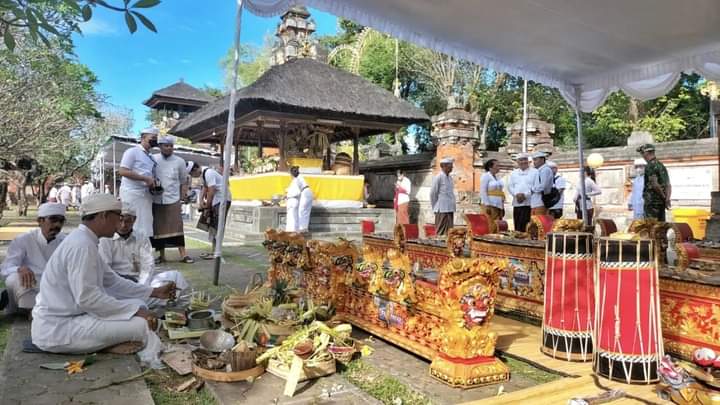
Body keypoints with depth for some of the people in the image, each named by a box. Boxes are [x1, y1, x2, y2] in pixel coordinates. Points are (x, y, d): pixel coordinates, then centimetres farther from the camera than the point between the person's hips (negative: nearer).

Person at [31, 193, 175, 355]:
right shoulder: (82, 245, -21)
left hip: (61, 321, 11)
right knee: (142, 326, -20)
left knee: (139, 307, 11)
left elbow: (111, 281, 18)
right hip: (58, 330, -11)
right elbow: (86, 298, -27)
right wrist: (135, 310, -23)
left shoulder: (84, 240, 11)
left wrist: (154, 292, 14)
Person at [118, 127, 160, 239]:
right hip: (132, 193, -8)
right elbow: (122, 171, -15)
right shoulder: (132, 152, -5)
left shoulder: (150, 157, 18)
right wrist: (146, 179, -18)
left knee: (145, 226, 6)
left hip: (146, 194, 8)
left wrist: (154, 182, 6)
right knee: (133, 226, -6)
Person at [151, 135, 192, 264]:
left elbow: (183, 181, 9)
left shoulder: (179, 161, 4)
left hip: (173, 200, -1)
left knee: (177, 227, -6)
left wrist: (183, 198, 4)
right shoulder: (153, 159, 3)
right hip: (156, 200, 1)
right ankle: (161, 255, 16)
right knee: (158, 228, 5)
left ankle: (183, 254, -5)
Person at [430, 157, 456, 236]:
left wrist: (453, 207, 15)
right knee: (441, 232, -6)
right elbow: (433, 193, -8)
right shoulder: (438, 177, -10)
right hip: (442, 210, -8)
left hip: (450, 209, 8)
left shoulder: (450, 178, 14)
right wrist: (436, 208, -2)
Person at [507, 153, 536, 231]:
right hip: (517, 203, 4)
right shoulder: (513, 173, 19)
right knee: (517, 227, 1)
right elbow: (510, 186, 11)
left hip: (529, 203, -4)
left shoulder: (535, 172, 6)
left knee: (526, 227, -12)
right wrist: (517, 194, -8)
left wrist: (525, 195, -14)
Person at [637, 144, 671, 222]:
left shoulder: (650, 166, -12)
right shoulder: (662, 165, 16)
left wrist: (664, 197, -8)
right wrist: (667, 199, 4)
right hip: (661, 202, 8)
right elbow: (668, 185, 13)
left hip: (651, 202, -8)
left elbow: (655, 184, -21)